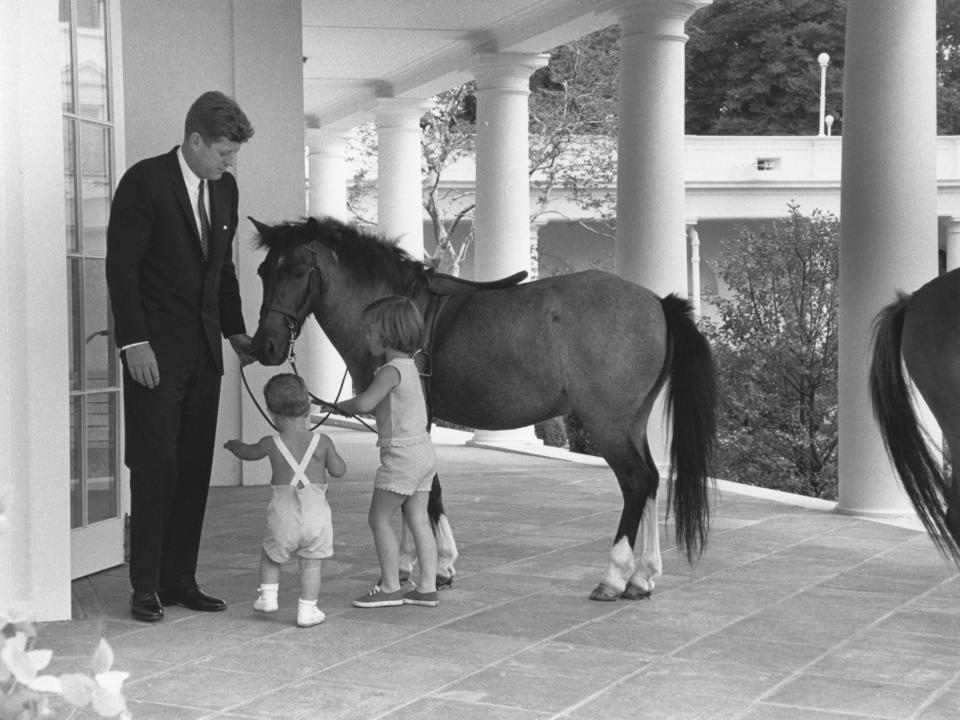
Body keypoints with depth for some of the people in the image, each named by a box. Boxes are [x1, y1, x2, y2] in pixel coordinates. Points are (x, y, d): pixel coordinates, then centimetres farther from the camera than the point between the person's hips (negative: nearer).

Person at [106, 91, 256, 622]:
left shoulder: (224, 188, 11)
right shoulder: (144, 181, -9)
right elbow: (121, 266, -11)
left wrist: (235, 332, 12)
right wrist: (134, 342, -16)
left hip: (204, 350, 6)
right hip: (155, 351, -6)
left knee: (195, 468, 5)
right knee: (155, 467, -5)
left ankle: (179, 579, 13)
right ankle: (145, 588, 2)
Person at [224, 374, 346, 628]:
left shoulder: (272, 444, -1)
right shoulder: (322, 441, -2)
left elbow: (248, 453, 19)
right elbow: (338, 470, 6)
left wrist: (234, 444, 41)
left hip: (284, 512, 0)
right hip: (316, 511, 0)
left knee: (270, 554, 24)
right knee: (311, 563, 9)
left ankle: (268, 596, 22)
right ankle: (307, 610, 9)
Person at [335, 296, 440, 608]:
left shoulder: (391, 371, -16)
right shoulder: (410, 366, 13)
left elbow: (364, 403, -28)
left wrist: (343, 406, -8)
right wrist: (358, 408, 13)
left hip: (401, 454, -9)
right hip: (423, 450, 9)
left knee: (380, 518, 0)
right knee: (418, 519, 10)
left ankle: (390, 587, 3)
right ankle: (427, 587, 11)